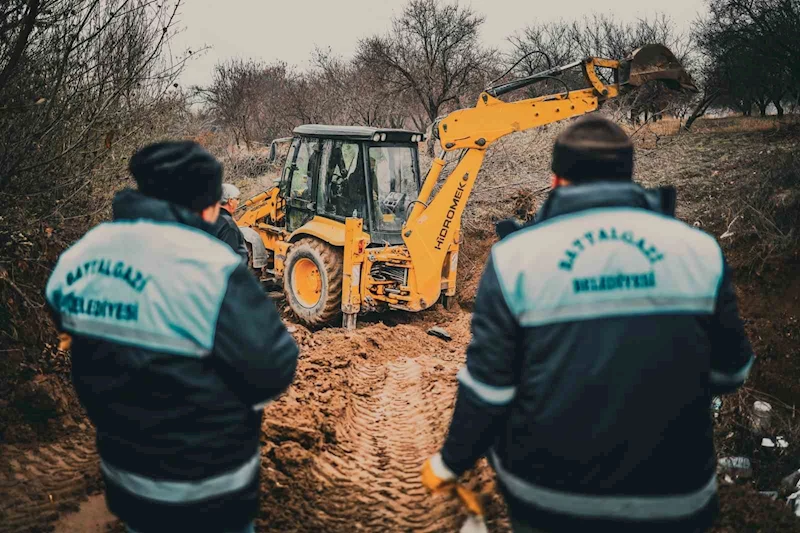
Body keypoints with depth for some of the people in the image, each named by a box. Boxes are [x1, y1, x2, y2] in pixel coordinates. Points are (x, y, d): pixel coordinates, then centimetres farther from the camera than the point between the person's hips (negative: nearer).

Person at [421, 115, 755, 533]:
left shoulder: (515, 256, -11)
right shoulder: (699, 250, -5)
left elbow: (488, 385, -9)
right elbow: (729, 371, 5)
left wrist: (450, 463, 6)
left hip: (546, 494, -1)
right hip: (672, 496, 2)